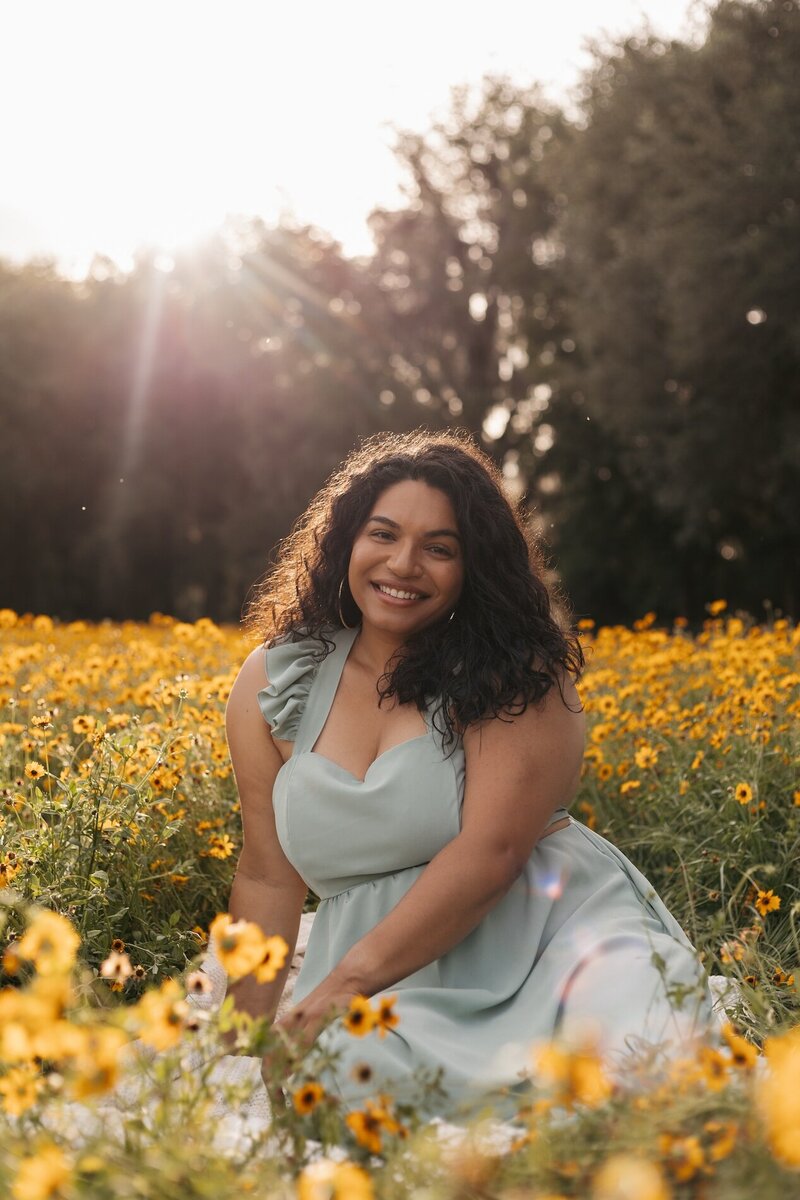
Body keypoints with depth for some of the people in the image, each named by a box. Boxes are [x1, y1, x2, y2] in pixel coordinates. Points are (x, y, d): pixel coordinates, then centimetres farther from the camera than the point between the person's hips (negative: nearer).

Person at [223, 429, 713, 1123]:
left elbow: (493, 847, -17)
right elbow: (268, 878, 9)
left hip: (553, 932, -2)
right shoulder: (271, 685, 7)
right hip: (382, 988, 3)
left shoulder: (513, 669, -6)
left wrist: (345, 982, -21)